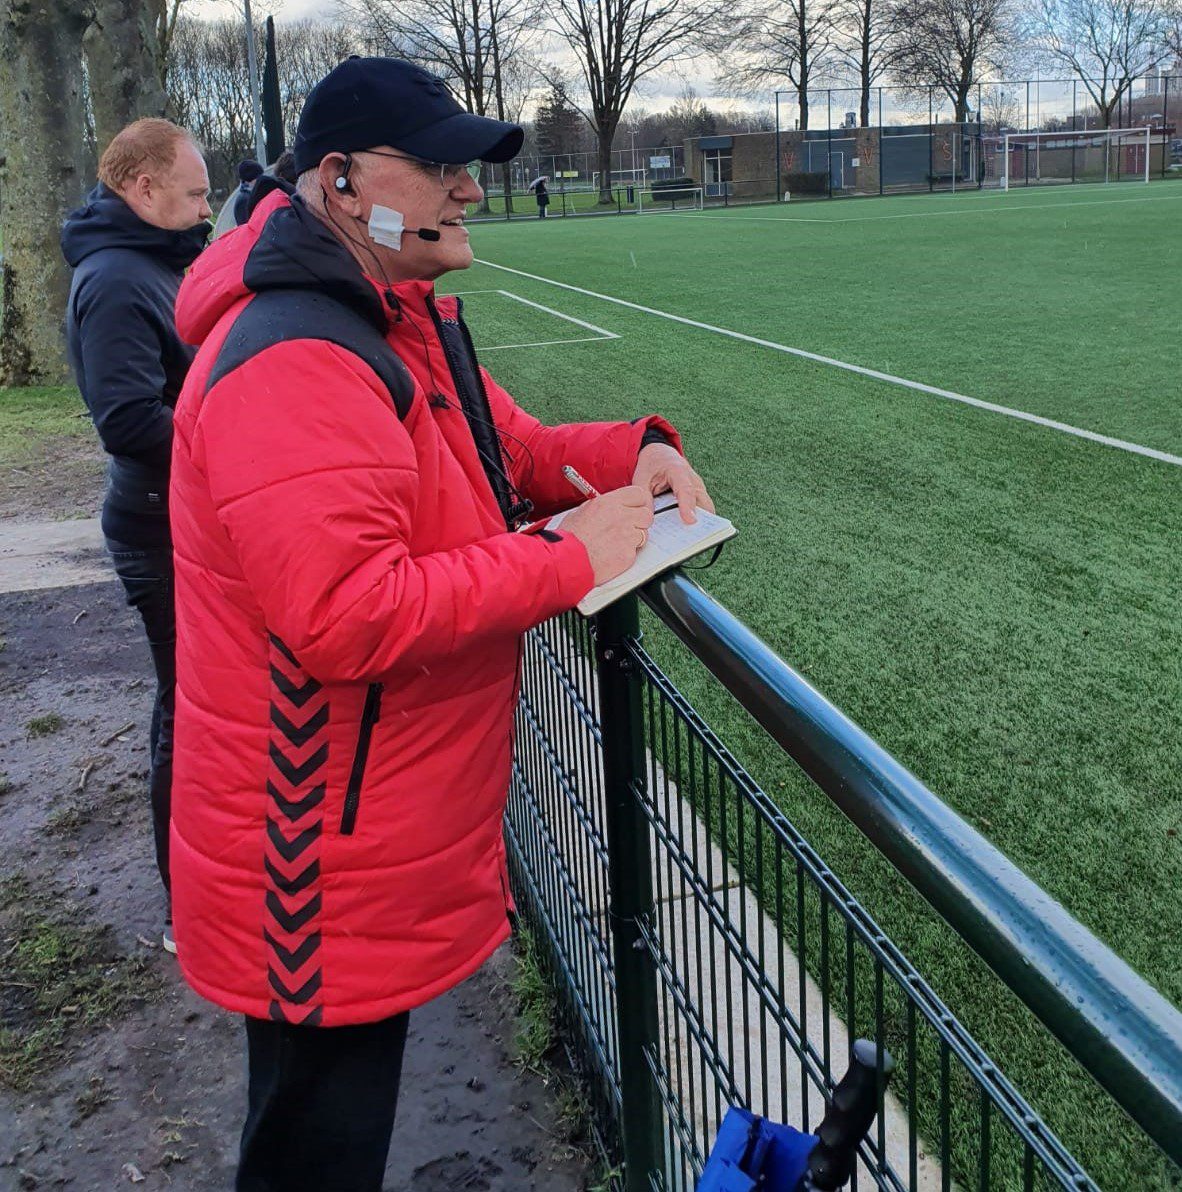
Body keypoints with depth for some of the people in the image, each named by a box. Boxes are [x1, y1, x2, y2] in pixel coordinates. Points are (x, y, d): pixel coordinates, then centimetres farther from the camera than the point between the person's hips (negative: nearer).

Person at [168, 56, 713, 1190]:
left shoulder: (411, 322, 9)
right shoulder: (294, 363, -26)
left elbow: (511, 454, 18)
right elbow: (347, 615, -34)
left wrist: (634, 449, -2)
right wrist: (569, 559, -26)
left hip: (393, 831, 10)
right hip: (324, 875, -10)